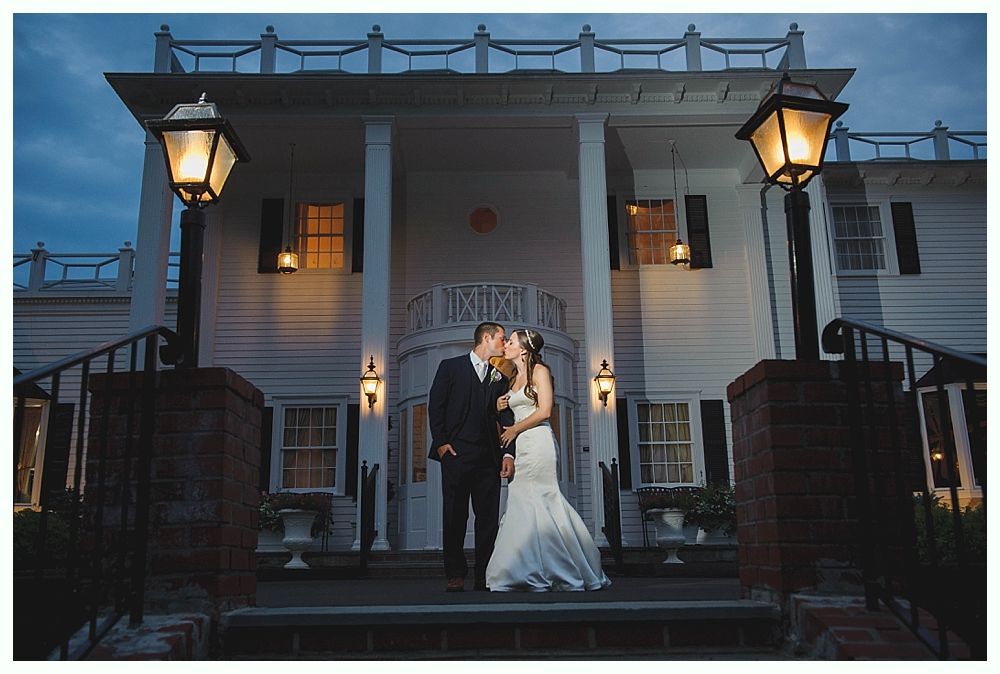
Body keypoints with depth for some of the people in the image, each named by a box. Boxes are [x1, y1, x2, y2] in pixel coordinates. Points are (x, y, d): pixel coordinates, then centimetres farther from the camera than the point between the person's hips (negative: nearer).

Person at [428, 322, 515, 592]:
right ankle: (456, 576, 6)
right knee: (455, 516, -1)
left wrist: (509, 453, 0)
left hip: (488, 457, 4)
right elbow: (435, 406, 2)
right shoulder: (451, 366, 7)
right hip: (456, 454, -3)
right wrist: (441, 442, -7)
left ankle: (484, 576, 9)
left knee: (488, 517, 2)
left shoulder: (500, 376, 16)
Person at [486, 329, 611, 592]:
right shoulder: (514, 379, 21)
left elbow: (544, 411, -11)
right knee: (543, 504, 4)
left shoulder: (539, 370, -2)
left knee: (527, 502, -11)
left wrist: (515, 429, -5)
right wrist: (500, 408, 7)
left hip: (537, 442, -7)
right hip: (521, 446, 7)